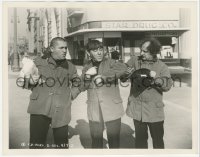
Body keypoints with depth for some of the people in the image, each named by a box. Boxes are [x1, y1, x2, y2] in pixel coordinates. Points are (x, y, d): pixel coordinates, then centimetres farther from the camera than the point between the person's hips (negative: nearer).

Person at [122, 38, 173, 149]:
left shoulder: (162, 66, -1)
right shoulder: (134, 60, 2)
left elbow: (168, 86, -10)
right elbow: (122, 76, 5)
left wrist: (157, 78, -27)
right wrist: (127, 73, -17)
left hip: (154, 110, -1)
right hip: (137, 109, 1)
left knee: (158, 139, 10)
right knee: (140, 138, 14)